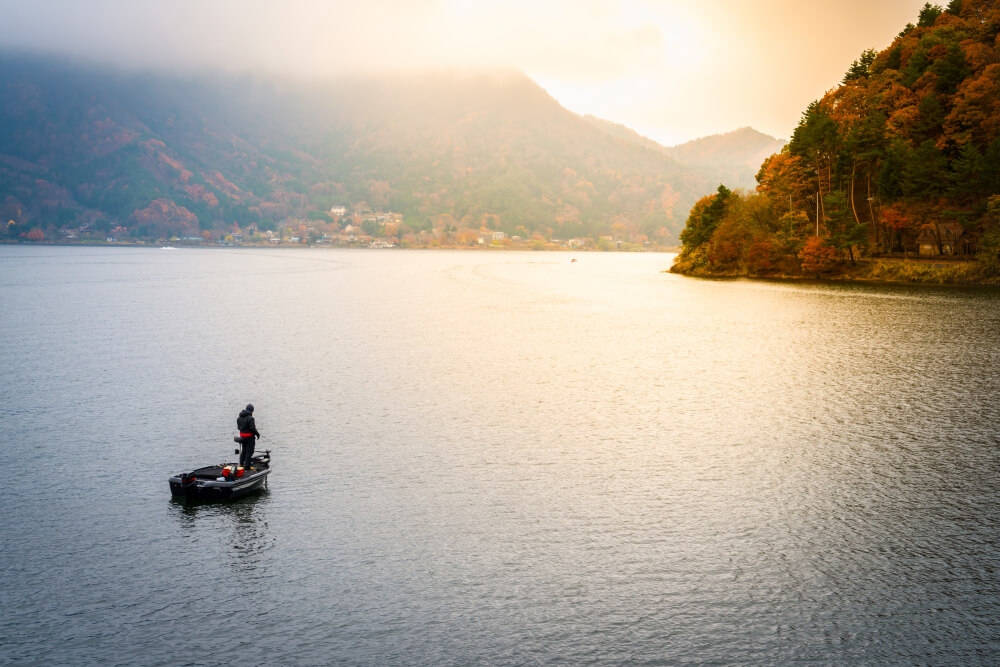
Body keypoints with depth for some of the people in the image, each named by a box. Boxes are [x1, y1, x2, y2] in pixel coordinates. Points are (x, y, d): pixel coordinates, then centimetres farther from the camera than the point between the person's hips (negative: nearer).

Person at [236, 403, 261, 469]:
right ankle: (247, 466, 3)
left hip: (242, 436, 8)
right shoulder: (250, 418, -21)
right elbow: (252, 428, -23)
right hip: (250, 437, -8)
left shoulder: (239, 417, 4)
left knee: (244, 450, 23)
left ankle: (241, 463, 31)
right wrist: (257, 434, -9)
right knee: (249, 451, 1)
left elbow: (238, 427, 12)